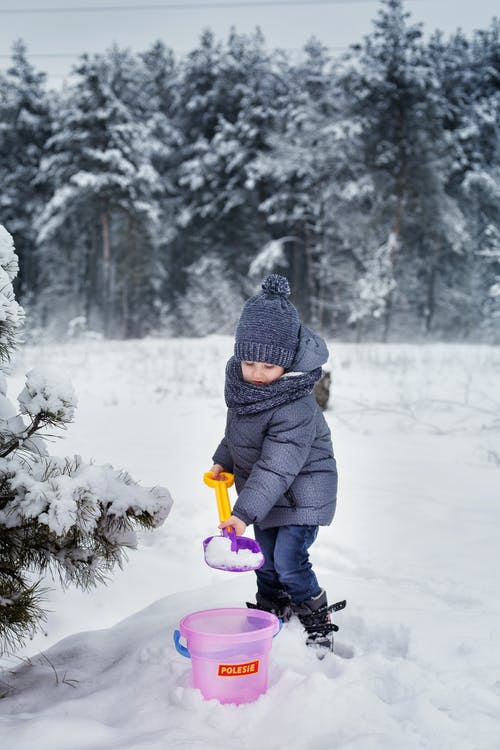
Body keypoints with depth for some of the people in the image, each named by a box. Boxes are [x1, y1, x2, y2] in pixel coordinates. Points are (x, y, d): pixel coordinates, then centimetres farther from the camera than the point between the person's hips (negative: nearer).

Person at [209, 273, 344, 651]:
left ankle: (318, 620, 12)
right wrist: (223, 459, 22)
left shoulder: (296, 407, -34)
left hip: (302, 490, -8)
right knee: (266, 556, 17)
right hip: (268, 491, 8)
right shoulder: (240, 379, -9)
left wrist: (244, 512, -40)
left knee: (289, 560, -10)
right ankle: (271, 610, 37)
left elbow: (277, 467, -36)